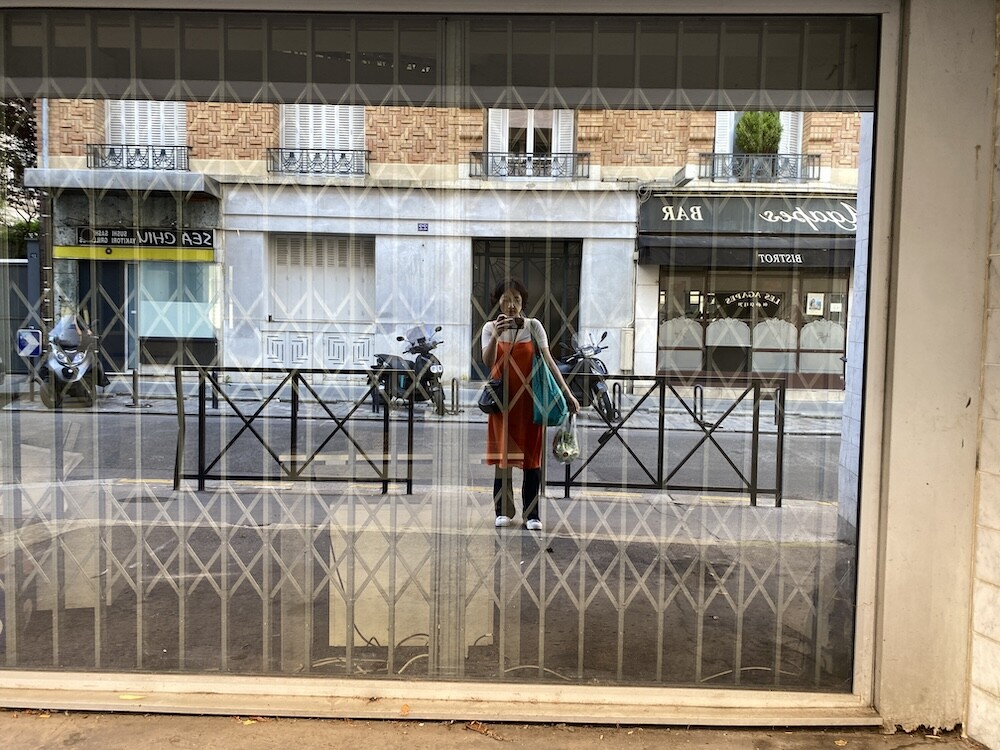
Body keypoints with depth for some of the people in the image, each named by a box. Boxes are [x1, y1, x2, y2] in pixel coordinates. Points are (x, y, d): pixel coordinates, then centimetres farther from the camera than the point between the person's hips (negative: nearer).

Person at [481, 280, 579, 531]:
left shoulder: (533, 326, 0)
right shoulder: (490, 327, 1)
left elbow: (548, 360, -5)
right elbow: (488, 363, -12)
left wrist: (566, 392, -12)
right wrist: (496, 336, -28)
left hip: (529, 399, 0)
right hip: (503, 399, 0)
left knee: (531, 455, 2)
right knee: (503, 454, 4)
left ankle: (531, 514, 8)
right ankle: (503, 511, 14)